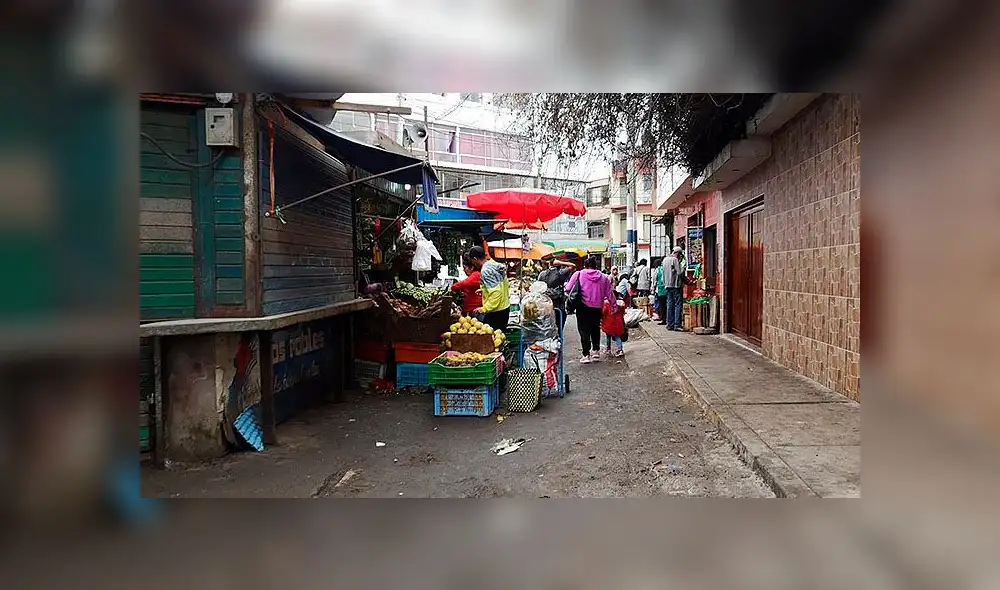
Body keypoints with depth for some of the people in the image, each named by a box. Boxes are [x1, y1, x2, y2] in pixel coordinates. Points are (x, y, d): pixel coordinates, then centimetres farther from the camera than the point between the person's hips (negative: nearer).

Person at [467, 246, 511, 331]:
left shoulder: (485, 270, -19)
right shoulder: (496, 265, 8)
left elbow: (496, 293, -26)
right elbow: (506, 285, 18)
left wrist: (484, 308, -22)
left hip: (496, 311, -9)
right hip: (505, 307, 9)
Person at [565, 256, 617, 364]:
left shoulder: (578, 274, -5)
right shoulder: (603, 277, 6)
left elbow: (568, 289, -6)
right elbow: (610, 293, 10)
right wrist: (614, 306, 20)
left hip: (583, 307, -3)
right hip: (598, 308, 4)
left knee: (584, 331, 3)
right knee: (595, 329, 21)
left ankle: (586, 355, 1)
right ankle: (596, 351, 27)